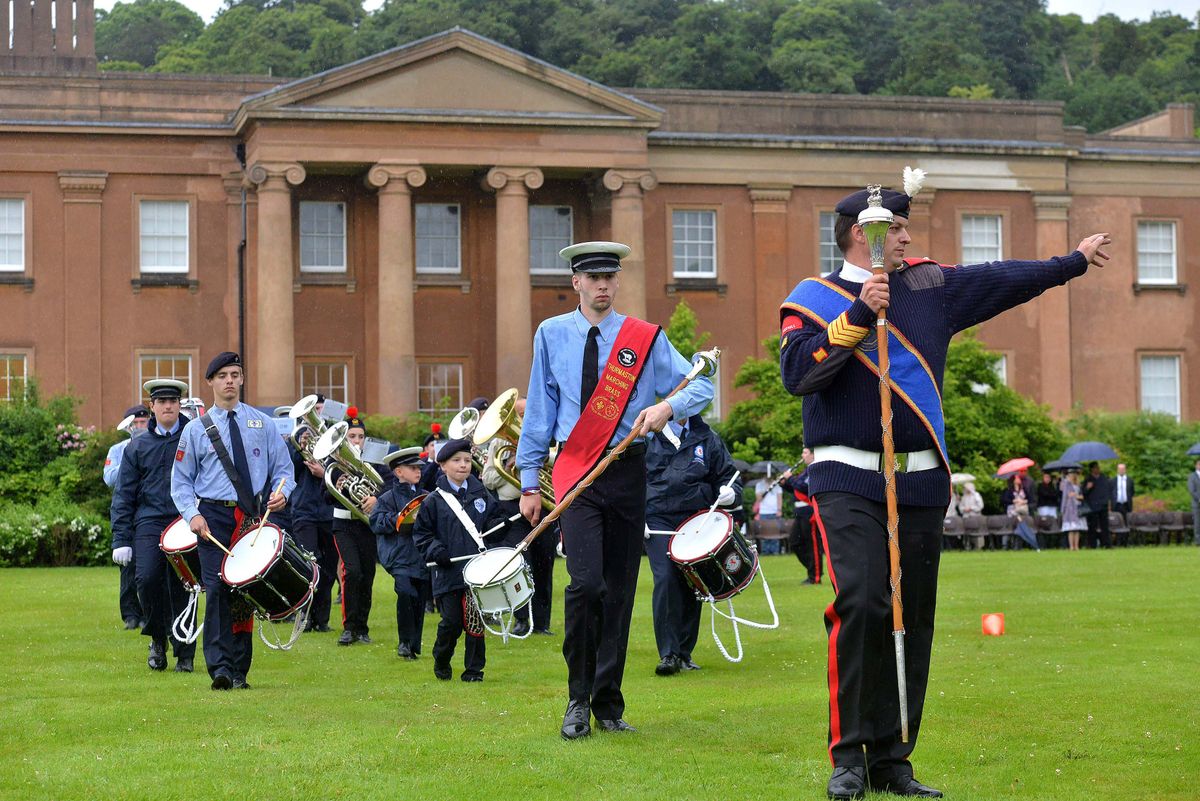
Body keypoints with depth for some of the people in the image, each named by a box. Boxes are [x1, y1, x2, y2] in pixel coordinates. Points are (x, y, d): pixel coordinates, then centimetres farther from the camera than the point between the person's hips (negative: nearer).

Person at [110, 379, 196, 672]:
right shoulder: (138, 447, 11)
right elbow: (124, 495, 10)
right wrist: (121, 539, 3)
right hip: (149, 522, 1)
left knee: (181, 588, -1)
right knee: (147, 579, -16)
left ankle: (184, 653, 11)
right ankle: (158, 639, 7)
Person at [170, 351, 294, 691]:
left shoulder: (262, 424, 9)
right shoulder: (196, 430, 5)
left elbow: (283, 468, 11)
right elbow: (181, 480, 8)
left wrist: (281, 493, -10)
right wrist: (192, 514, -8)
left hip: (253, 518, 2)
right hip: (214, 516, -2)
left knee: (246, 592, 4)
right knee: (217, 590, -13)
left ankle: (240, 672, 10)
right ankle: (221, 668, -16)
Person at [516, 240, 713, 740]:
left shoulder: (645, 338, 4)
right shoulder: (551, 335, 7)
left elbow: (701, 385, 2)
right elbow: (540, 408, 10)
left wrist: (667, 407, -19)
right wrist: (529, 482, 8)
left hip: (628, 472, 1)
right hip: (576, 471, -1)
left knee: (620, 589, 6)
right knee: (586, 582, -17)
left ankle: (608, 703, 17)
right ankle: (578, 698, -2)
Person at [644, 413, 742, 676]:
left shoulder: (707, 440, 14)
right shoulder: (648, 436, 9)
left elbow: (728, 475, 17)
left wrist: (729, 492, -6)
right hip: (657, 520, -2)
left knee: (691, 586, 3)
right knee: (666, 580, -16)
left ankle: (684, 653, 17)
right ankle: (668, 654, -15)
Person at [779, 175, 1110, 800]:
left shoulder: (929, 286, 14)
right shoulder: (813, 298, 2)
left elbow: (1002, 280, 25)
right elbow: (797, 373, -13)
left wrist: (1074, 261, 33)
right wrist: (859, 315, -17)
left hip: (920, 482, 5)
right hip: (848, 481, -5)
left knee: (913, 621, 4)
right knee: (861, 603, -20)